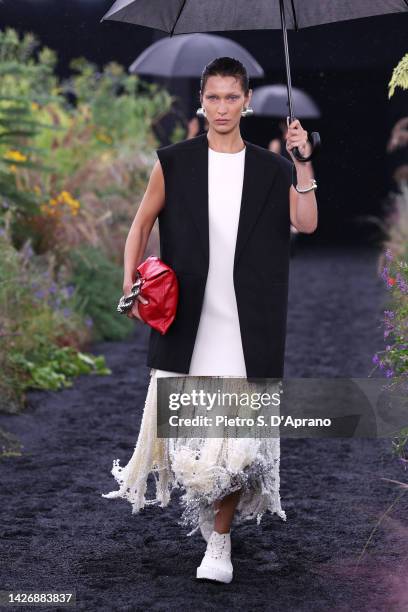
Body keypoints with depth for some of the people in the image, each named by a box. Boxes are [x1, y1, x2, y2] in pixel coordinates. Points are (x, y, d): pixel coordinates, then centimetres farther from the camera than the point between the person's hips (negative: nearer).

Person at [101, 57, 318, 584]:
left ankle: (219, 544, 6)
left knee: (235, 430, -4)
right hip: (187, 317, 0)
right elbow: (142, 223, 10)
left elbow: (306, 223, -7)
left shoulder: (271, 170, 7)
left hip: (246, 325, 0)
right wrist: (131, 282, -3)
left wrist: (302, 162, -16)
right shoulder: (175, 162, 5)